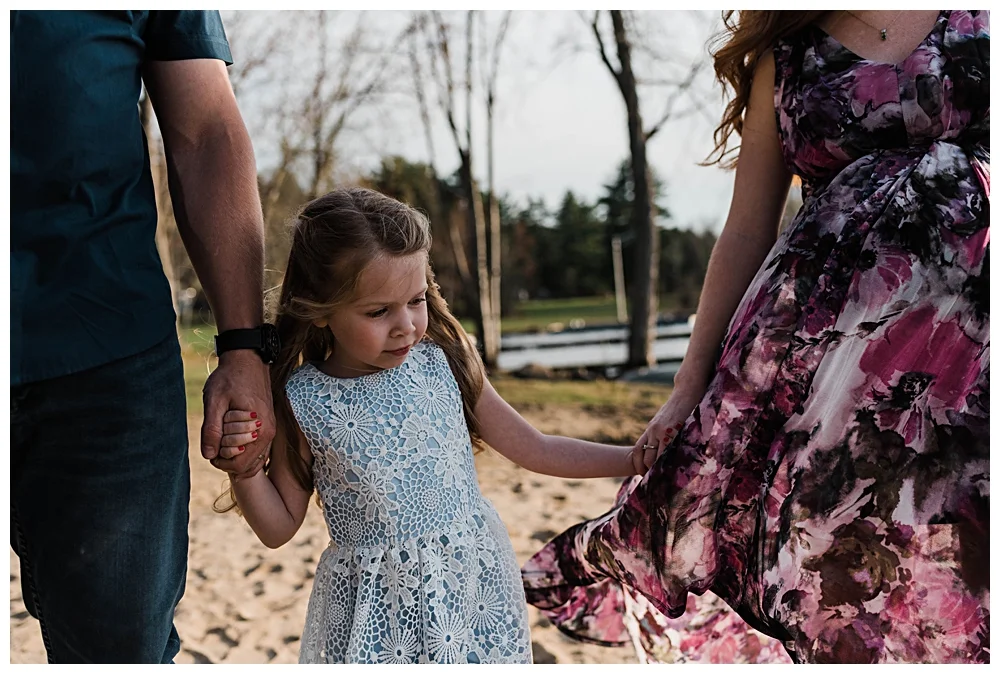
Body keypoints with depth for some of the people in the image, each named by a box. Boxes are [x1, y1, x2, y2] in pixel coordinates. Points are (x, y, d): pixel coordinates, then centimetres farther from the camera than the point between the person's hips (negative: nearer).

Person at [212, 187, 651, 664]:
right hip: (376, 609, -1)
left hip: (471, 582, 2)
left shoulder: (442, 361, -5)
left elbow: (532, 448, 4)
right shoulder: (301, 401, -10)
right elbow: (278, 527, 1)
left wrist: (635, 459, 2)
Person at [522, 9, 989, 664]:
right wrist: (688, 388, 7)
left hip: (966, 312, -1)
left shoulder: (974, 20, 6)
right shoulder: (785, 50, 11)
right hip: (816, 326, 1)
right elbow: (747, 233, 9)